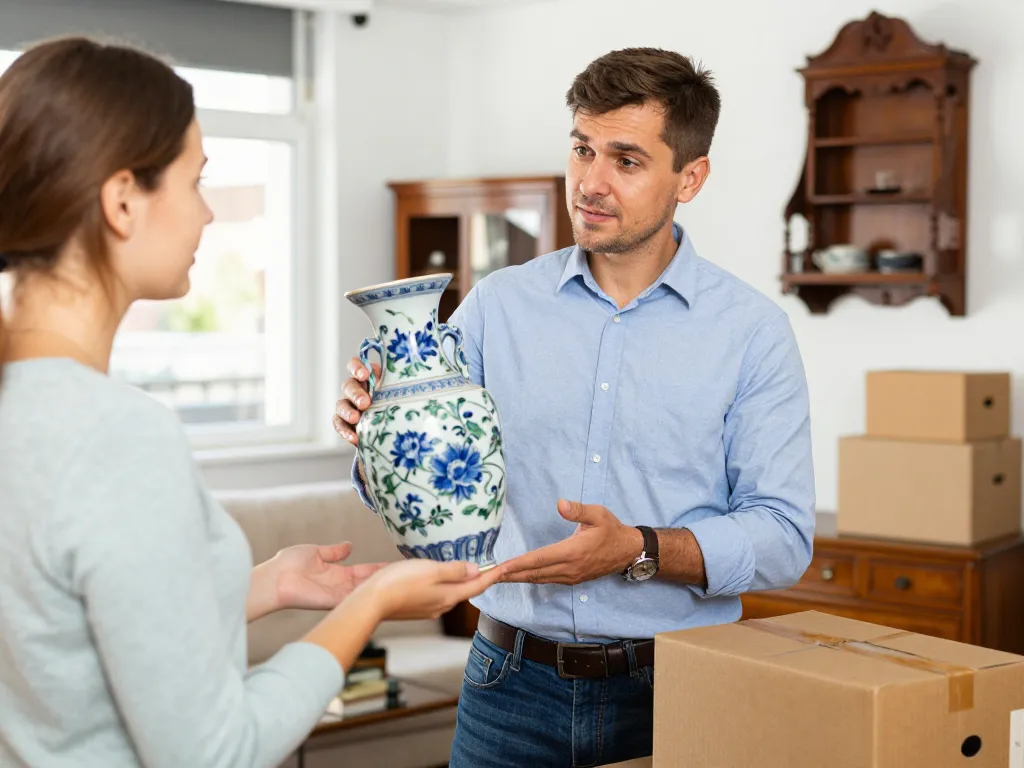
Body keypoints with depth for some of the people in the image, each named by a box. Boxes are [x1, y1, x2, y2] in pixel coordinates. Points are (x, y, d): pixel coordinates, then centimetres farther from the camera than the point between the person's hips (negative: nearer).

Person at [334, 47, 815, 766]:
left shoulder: (753, 329, -4)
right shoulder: (497, 305, 2)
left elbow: (783, 538, -8)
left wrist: (640, 550, -22)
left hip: (672, 697, -1)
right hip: (514, 684, 2)